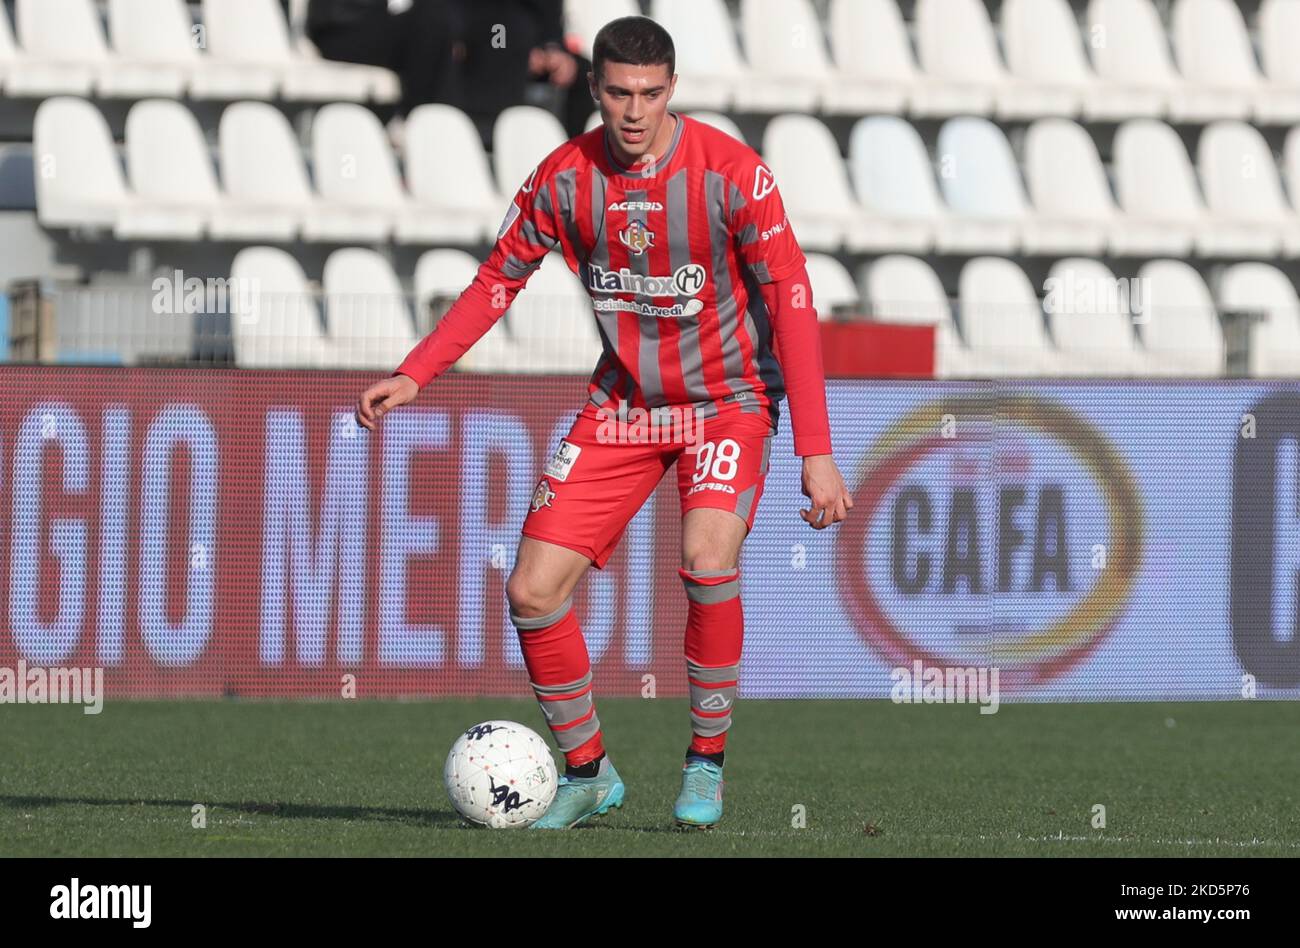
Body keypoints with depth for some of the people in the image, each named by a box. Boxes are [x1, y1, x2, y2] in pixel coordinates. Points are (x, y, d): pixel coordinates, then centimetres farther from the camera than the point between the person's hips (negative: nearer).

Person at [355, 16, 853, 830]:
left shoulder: (730, 171, -19)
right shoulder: (565, 177, -7)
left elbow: (791, 302, -19)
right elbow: (500, 280, 7)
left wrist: (816, 454, -23)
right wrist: (413, 376, -3)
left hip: (727, 402, -4)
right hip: (622, 403, 4)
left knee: (708, 560, -30)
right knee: (532, 589, -6)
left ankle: (707, 764, -10)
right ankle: (587, 774, 15)